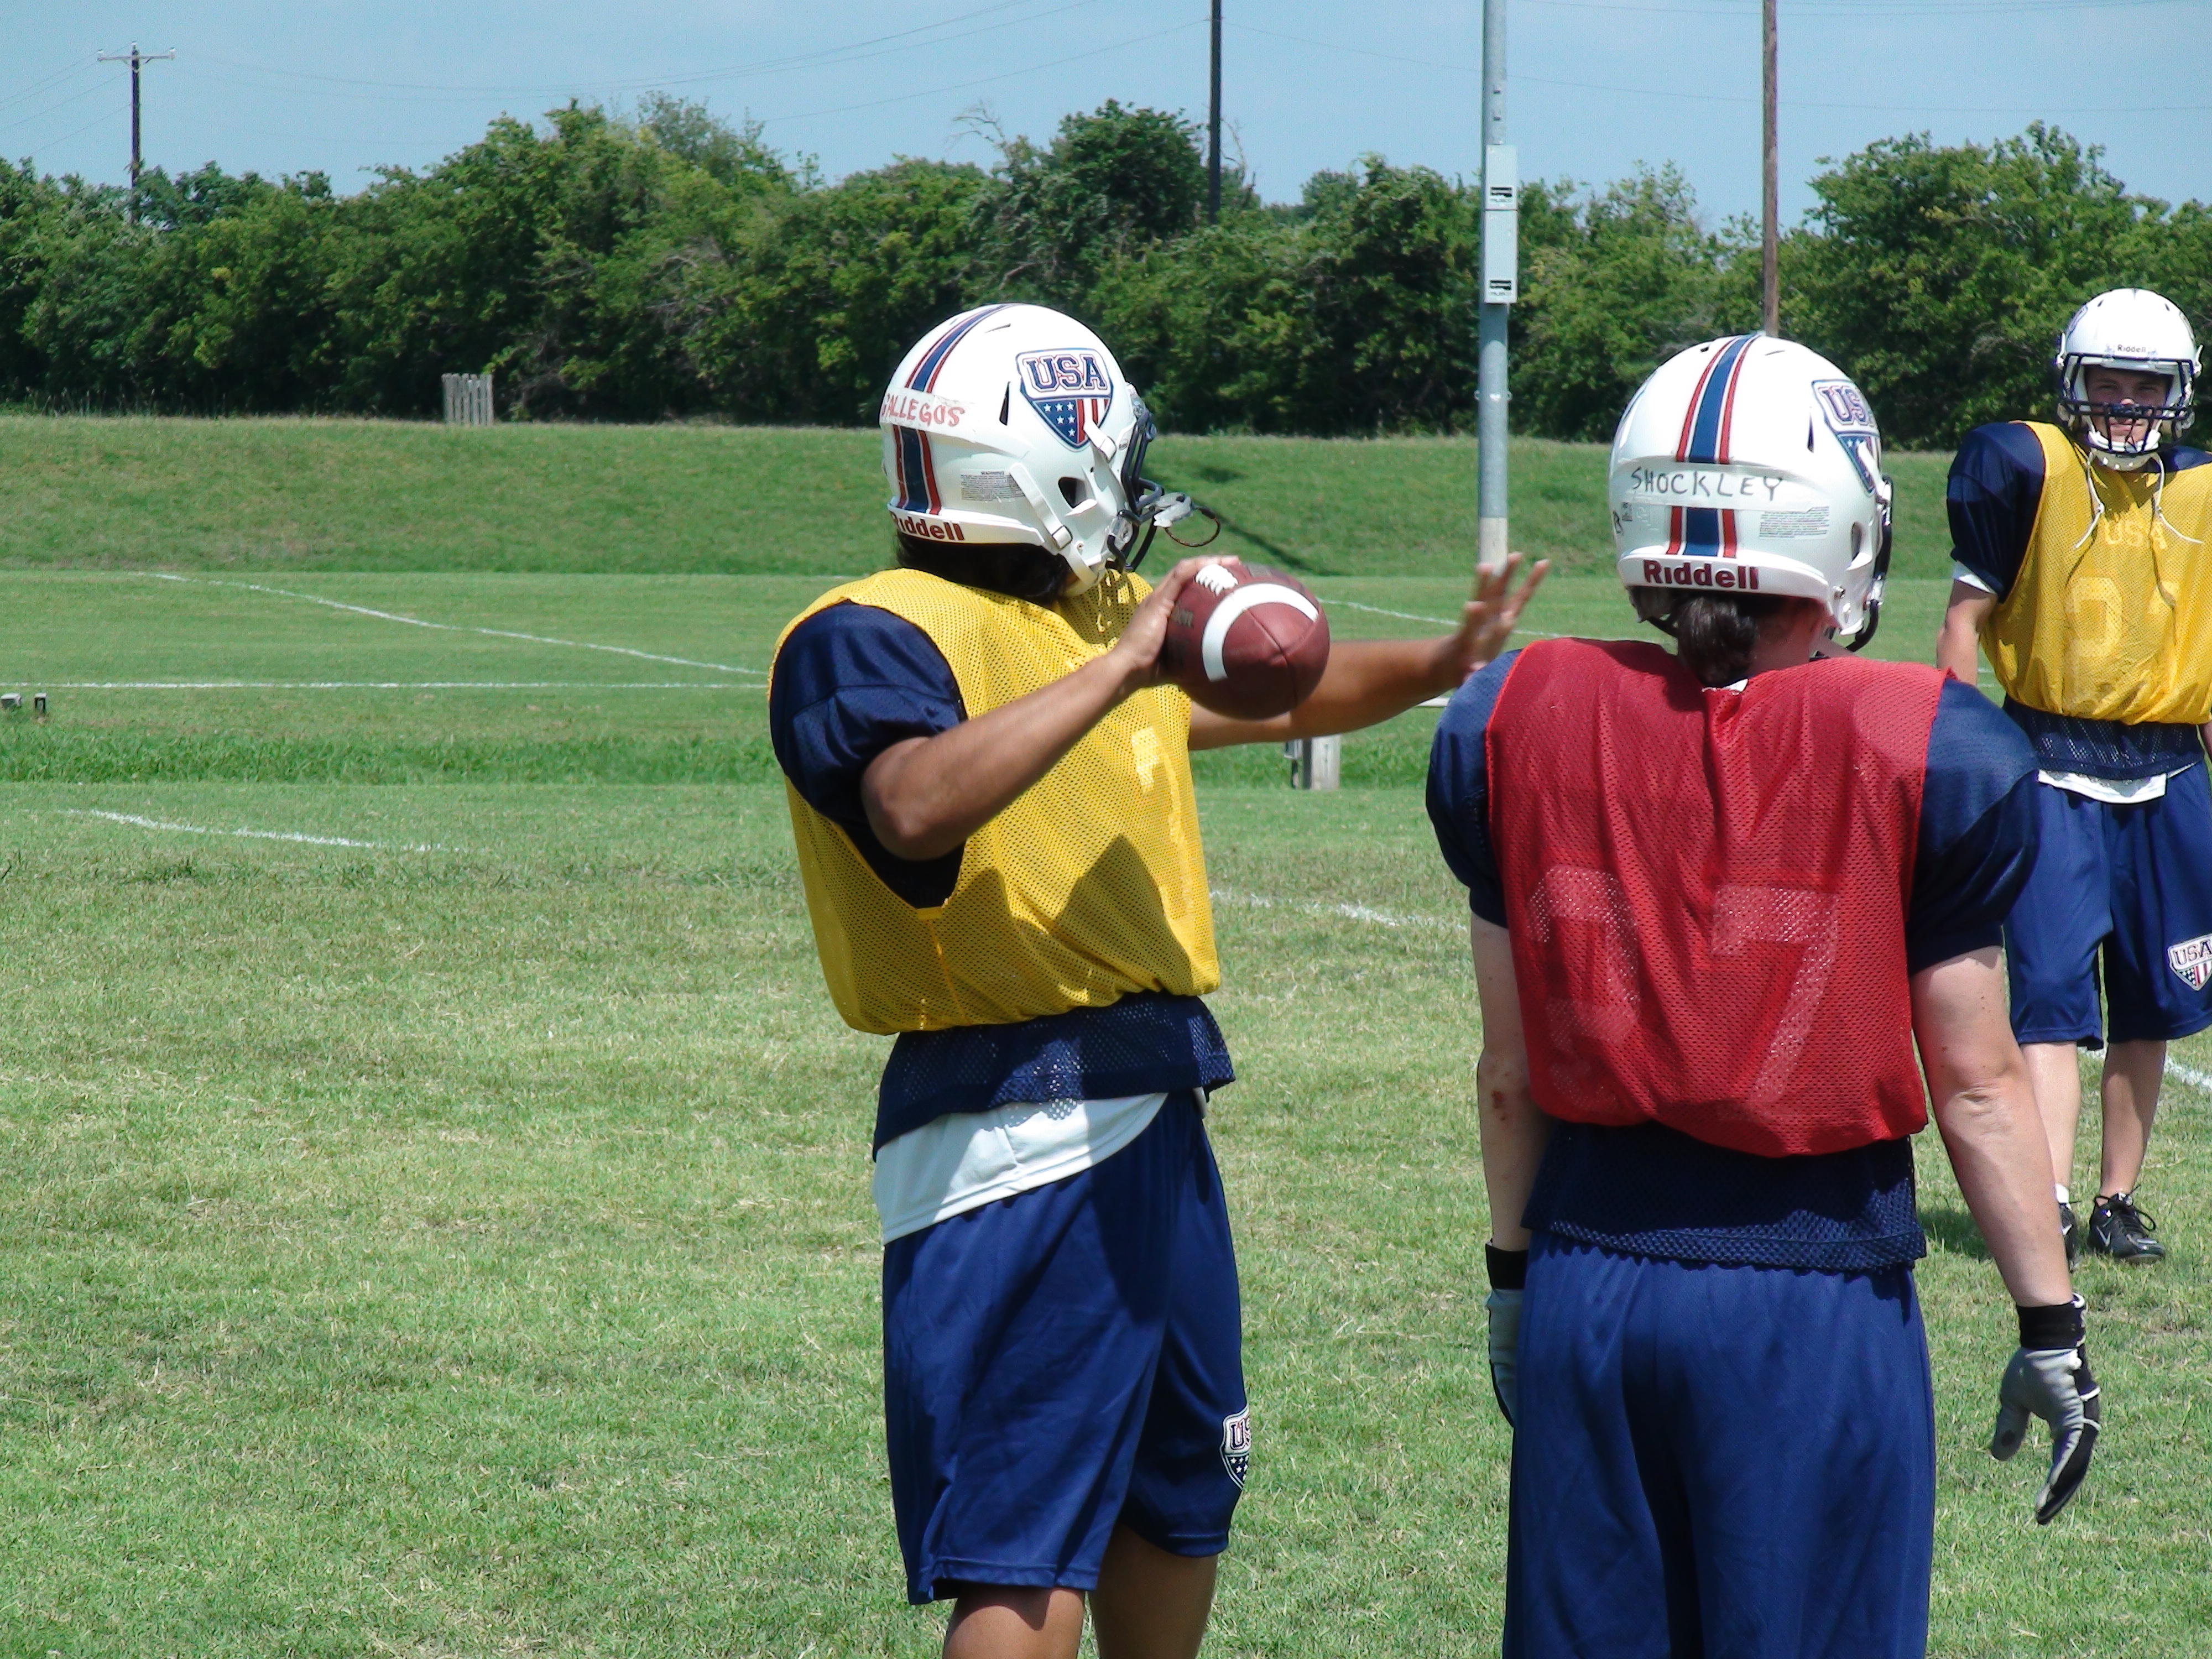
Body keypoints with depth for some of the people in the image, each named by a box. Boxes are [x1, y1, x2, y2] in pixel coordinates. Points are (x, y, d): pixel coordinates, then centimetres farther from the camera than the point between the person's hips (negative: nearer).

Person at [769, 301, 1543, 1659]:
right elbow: (917, 807, -33)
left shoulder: (1114, 619, 15)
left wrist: (1439, 667, 18)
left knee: (1179, 1508, 22)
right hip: (1014, 1138, -9)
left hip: (1152, 1113, 10)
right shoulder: (877, 637, -13)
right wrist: (1118, 669, -30)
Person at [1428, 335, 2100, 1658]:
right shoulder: (1921, 754, -11)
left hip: (1588, 1282, 3)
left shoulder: (1519, 722, -2)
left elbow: (1512, 1066, 6)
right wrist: (2051, 1323, 5)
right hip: (1818, 1293, -3)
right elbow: (1976, 1083, -6)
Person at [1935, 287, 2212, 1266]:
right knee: (2051, 994, -11)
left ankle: (2117, 1203, 20)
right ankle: (2050, 1208, -19)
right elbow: (1967, 617, -2)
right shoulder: (2029, 469, -5)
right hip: (2052, 769, -4)